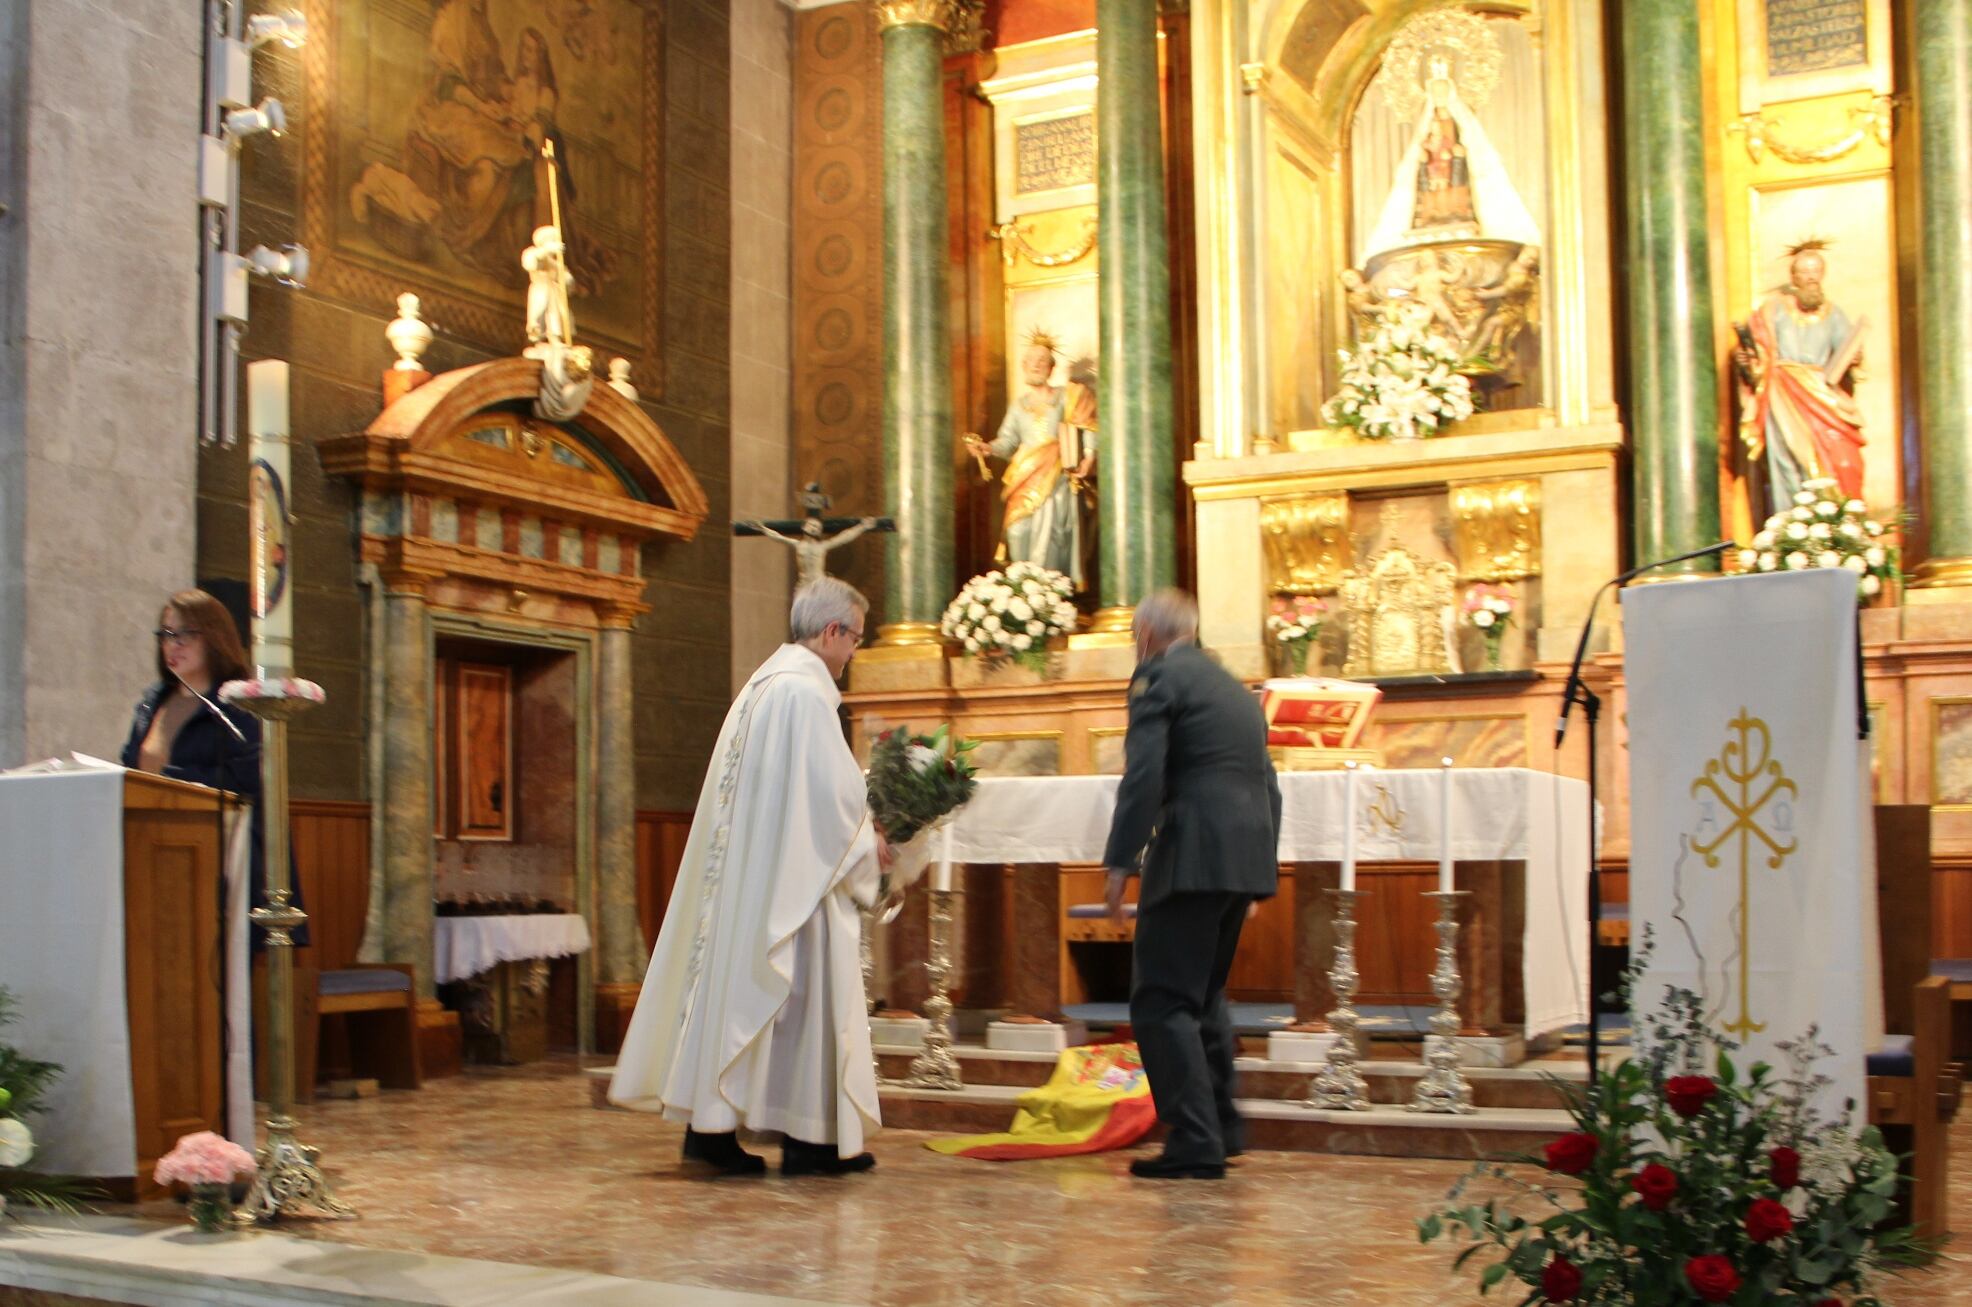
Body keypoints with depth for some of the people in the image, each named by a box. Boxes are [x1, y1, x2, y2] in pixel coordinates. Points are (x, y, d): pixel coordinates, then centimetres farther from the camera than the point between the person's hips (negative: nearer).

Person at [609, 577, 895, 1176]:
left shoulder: (764, 683, 16)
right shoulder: (805, 691, -15)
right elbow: (834, 791, -17)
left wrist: (858, 829, 19)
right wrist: (868, 846, 0)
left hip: (742, 873, 9)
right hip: (788, 882, -9)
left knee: (737, 984, 9)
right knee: (803, 993, -2)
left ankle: (710, 1123, 10)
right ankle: (810, 1138, 3)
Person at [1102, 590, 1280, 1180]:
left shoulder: (1159, 676, -2)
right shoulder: (1237, 689, 23)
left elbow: (1143, 776, -14)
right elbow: (1267, 785, 22)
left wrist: (1120, 863, -12)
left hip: (1192, 858, -9)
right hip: (1246, 858, 9)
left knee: (1162, 1001, -4)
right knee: (1205, 994, 22)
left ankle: (1194, 1145, -8)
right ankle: (1221, 1129, 26)